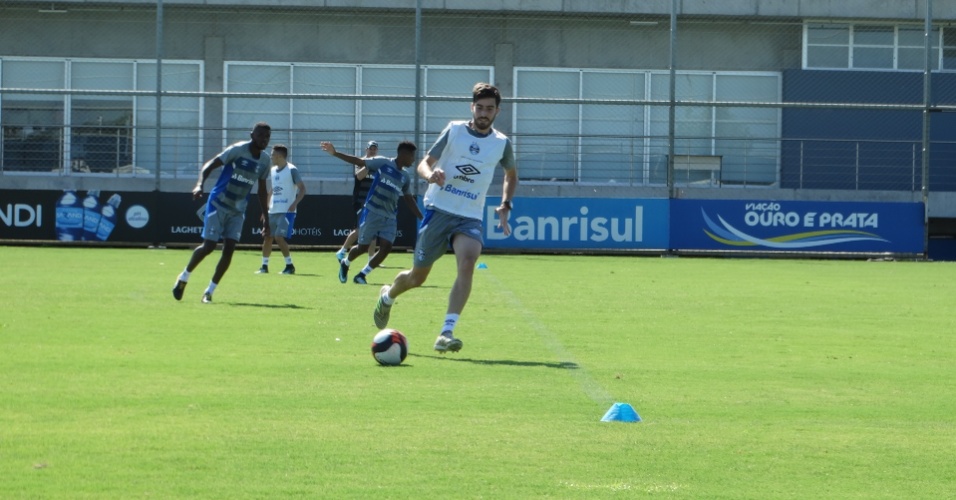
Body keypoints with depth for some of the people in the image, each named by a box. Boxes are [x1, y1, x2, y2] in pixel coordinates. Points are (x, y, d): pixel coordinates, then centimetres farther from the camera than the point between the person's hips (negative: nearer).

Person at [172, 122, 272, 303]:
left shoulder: (265, 161, 3)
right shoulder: (237, 150, -14)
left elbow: (262, 191, 15)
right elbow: (209, 165, -18)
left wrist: (265, 217, 13)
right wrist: (200, 184, -35)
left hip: (238, 211, 5)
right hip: (219, 204, -5)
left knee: (229, 249, -7)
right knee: (209, 246, -9)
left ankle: (209, 291, 4)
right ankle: (184, 277, 15)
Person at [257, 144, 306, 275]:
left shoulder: (291, 170, -8)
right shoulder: (273, 171, 14)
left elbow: (302, 188, -11)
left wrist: (295, 203, -24)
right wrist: (266, 207, 19)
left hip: (287, 211, -8)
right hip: (273, 211, 8)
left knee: (279, 237, -15)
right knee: (267, 237, 6)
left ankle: (290, 266, -5)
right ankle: (264, 266, 16)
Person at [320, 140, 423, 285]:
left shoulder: (405, 177, 11)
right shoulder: (383, 163, -5)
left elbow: (409, 200, 20)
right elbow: (359, 162, -8)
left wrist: (422, 218, 17)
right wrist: (335, 153, -15)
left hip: (390, 218, 5)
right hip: (372, 212, -5)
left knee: (386, 247, -11)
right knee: (363, 247, 1)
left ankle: (362, 274, 4)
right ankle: (345, 263, 33)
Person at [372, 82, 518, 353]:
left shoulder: (502, 143, 4)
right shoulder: (454, 130, -2)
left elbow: (511, 175, 24)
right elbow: (424, 163, 0)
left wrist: (505, 205, 9)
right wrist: (431, 174, -24)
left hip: (470, 217, 1)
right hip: (439, 209, -1)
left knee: (468, 260, -28)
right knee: (418, 275, 6)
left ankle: (446, 333, -30)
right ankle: (388, 296, 43)